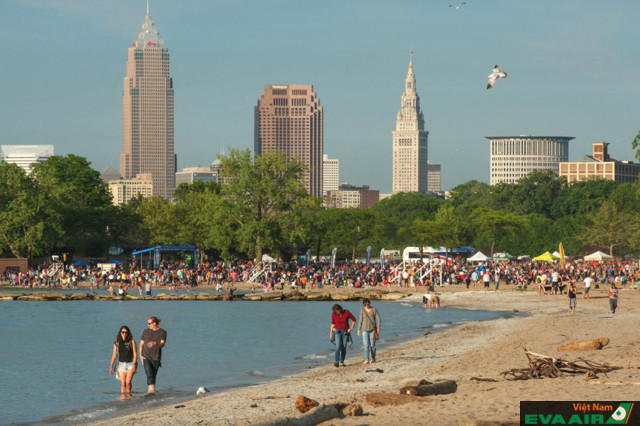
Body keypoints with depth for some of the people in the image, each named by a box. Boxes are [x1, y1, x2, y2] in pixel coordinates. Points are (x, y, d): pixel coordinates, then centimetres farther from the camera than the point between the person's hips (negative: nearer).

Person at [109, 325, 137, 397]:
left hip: (131, 364, -2)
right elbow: (114, 355, 10)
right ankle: (123, 396, -3)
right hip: (121, 364, 2)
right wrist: (111, 366, 5)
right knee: (123, 382, -6)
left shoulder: (132, 342, 0)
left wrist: (134, 365, -14)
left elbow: (135, 354, -3)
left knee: (128, 381, -14)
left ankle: (128, 394, 6)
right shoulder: (117, 343, 6)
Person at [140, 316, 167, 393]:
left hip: (156, 358, 0)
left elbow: (162, 344, -13)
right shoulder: (146, 332, 8)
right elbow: (141, 344, 10)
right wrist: (141, 355, -4)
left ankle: (150, 389, 20)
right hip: (146, 357, 0)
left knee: (154, 375, 6)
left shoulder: (162, 332, 0)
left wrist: (154, 344, -34)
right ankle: (152, 389, -30)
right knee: (149, 374, -19)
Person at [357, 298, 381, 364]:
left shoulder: (374, 309, -4)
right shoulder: (362, 310, 1)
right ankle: (367, 359, -13)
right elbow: (360, 320, 5)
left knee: (372, 345, 2)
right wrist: (359, 330, 3)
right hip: (365, 329, 1)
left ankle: (373, 358, 19)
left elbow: (378, 319, -4)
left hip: (372, 329, -1)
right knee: (366, 344, -11)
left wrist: (378, 328, -13)